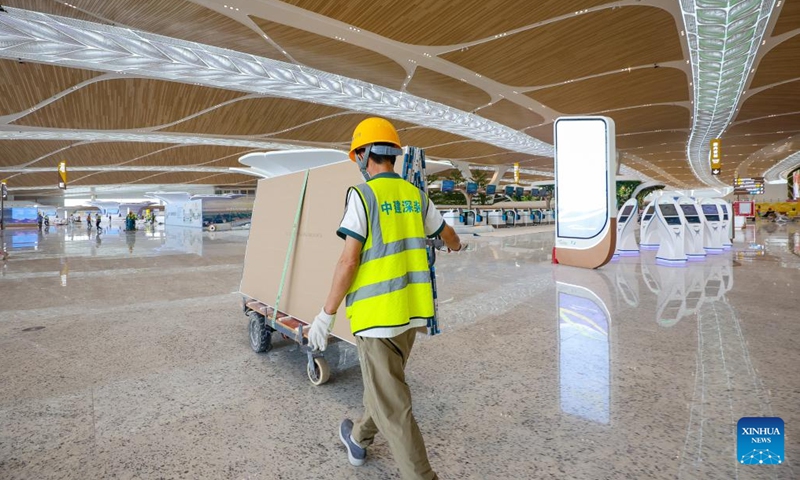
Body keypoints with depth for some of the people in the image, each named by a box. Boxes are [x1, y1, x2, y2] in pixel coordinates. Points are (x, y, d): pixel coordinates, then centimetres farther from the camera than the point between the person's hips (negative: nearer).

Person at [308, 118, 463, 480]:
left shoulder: (362, 195, -12)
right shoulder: (415, 195, 8)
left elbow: (349, 262, -18)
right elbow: (444, 231, 24)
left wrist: (326, 314, -8)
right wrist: (455, 244, 49)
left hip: (376, 311, -7)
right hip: (410, 308, 8)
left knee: (392, 404, 4)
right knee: (383, 382, 25)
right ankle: (358, 440, 48)